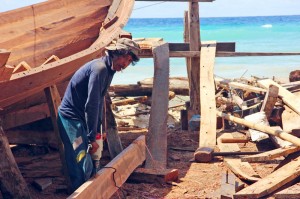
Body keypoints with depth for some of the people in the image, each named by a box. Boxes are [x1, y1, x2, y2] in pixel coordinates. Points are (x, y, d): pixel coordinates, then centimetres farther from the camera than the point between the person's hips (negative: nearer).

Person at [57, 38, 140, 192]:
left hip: (81, 118, 10)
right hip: (70, 117, -10)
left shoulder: (109, 69, 9)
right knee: (83, 167, -11)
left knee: (90, 167, 13)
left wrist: (97, 130, 17)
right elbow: (91, 105, -24)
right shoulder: (100, 68, -22)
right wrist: (92, 137, -20)